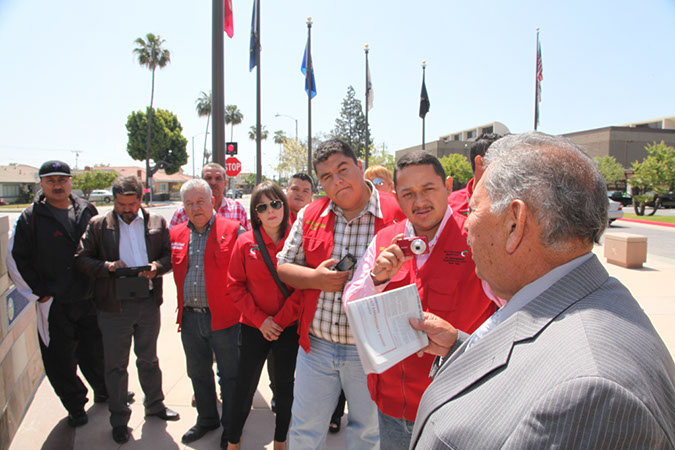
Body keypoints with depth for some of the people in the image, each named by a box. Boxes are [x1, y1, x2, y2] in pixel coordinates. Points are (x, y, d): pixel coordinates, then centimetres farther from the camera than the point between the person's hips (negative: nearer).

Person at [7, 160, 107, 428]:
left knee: (96, 352, 16)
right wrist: (38, 293, -5)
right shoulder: (31, 218, -6)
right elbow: (16, 260, -3)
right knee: (60, 360, 8)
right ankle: (75, 405, 27)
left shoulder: (88, 211, 3)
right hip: (55, 305, -2)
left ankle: (104, 391, 37)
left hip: (91, 299, 2)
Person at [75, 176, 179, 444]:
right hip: (114, 306, -1)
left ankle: (155, 405, 38)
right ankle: (119, 419, 29)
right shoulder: (98, 225, -1)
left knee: (149, 359, 19)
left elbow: (170, 254, 4)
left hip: (148, 303, 2)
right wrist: (108, 266, -20)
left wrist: (158, 266, -16)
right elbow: (81, 260, -3)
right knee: (116, 365, 11)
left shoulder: (156, 222, 3)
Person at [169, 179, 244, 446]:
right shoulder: (176, 234, 8)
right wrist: (181, 309, 12)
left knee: (230, 376, 8)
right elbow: (175, 271, 19)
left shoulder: (232, 230, -7)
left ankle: (231, 426, 29)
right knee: (198, 373, 20)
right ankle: (206, 419, 41)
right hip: (190, 318, 5)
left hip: (223, 317, -5)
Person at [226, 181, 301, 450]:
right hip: (254, 327, 1)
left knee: (284, 386, 14)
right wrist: (260, 319, -10)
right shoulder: (245, 242, -4)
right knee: (245, 387, 11)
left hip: (289, 327, 0)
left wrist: (280, 320, -9)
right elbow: (235, 285, -2)